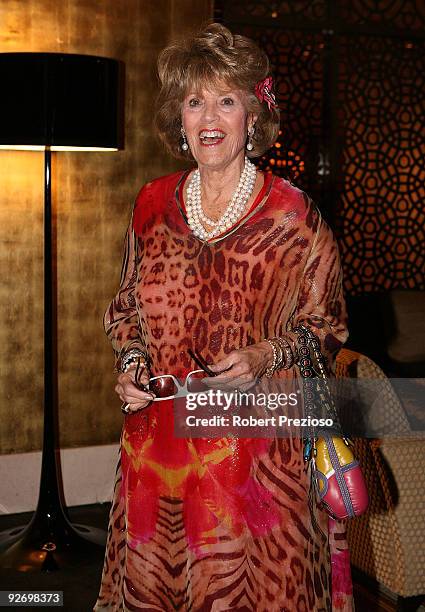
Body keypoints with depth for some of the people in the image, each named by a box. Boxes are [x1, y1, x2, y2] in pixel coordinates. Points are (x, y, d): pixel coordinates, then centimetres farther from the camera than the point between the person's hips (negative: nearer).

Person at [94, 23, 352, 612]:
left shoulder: (293, 212, -7)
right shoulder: (153, 204, 4)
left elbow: (327, 325, 1)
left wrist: (267, 355, -16)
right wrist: (130, 364, -1)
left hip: (257, 439, -3)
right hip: (158, 436, 4)